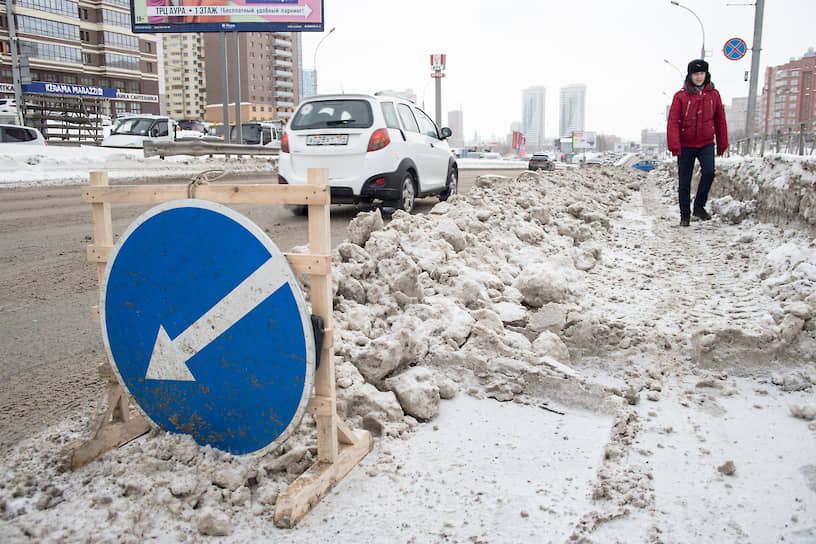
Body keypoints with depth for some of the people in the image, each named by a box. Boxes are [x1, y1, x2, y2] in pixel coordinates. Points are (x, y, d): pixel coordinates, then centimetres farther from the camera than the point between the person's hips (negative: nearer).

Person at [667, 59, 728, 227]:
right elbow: (673, 122, -7)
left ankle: (699, 206, -3)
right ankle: (685, 215, 16)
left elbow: (720, 120, 11)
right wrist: (674, 146, -15)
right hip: (685, 145, -1)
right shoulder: (680, 96, -4)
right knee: (684, 182, 3)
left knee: (709, 171, -20)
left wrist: (722, 144, 11)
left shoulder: (713, 94, 4)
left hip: (706, 143, 1)